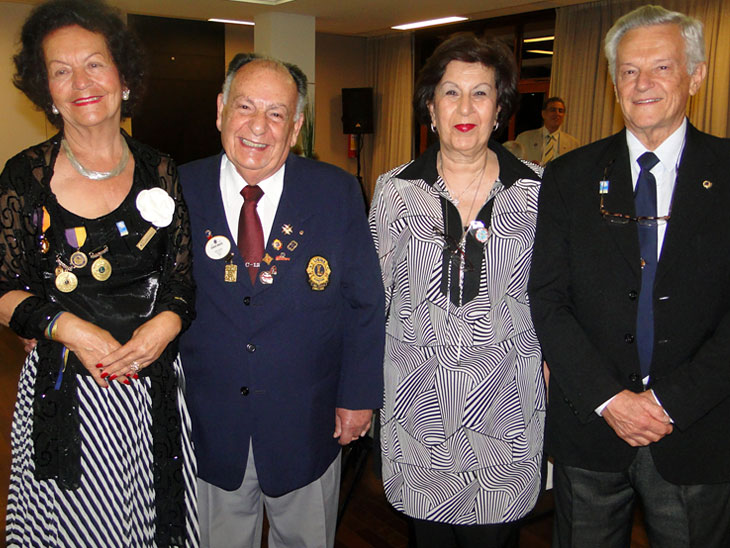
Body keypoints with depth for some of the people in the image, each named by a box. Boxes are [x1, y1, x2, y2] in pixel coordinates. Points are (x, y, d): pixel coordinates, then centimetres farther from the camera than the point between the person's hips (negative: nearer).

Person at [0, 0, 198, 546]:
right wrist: (66, 326, -17)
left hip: (154, 384, 2)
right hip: (63, 388, -1)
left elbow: (184, 278, 5)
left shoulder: (160, 172, 2)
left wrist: (167, 322, -14)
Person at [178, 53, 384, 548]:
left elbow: (365, 302, -4)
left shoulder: (338, 193, -8)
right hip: (209, 426, 1)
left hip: (308, 426, 0)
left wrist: (359, 395, -3)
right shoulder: (180, 191, -7)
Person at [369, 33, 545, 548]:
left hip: (506, 401, 0)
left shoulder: (536, 191, -2)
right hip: (418, 400, 1)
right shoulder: (395, 190, -1)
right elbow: (374, 294, 5)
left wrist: (549, 367, 4)